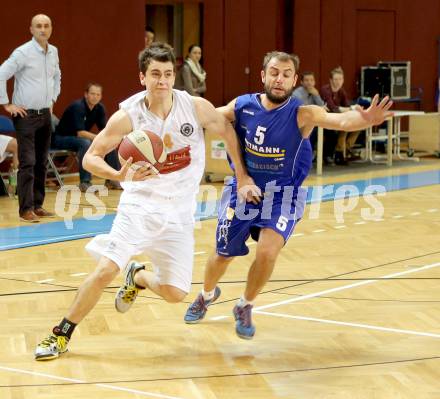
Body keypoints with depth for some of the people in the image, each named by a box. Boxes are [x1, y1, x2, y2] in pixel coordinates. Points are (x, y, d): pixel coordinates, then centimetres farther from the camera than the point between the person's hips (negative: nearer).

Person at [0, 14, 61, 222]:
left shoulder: (53, 52, 8)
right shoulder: (23, 52, -13)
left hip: (45, 115, 7)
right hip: (26, 115, -7)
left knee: (41, 163, 9)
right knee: (28, 163, -10)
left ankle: (37, 205, 17)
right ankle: (26, 209, -7)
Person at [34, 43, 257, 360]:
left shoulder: (196, 107, -10)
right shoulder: (127, 117, -13)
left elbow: (227, 131, 9)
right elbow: (91, 157, -8)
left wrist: (242, 176, 11)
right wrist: (119, 175, -27)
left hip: (179, 213, 2)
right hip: (140, 204, -2)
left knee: (175, 293, -3)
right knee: (106, 270, -19)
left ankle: (138, 277, 32)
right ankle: (61, 335, 0)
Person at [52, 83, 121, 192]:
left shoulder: (99, 108, -3)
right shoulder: (78, 107, -25)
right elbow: (80, 133, -31)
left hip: (81, 137, 8)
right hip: (61, 138, -8)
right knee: (85, 143, -36)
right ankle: (84, 182, -31)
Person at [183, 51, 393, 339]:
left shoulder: (302, 114, -22)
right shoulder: (243, 106, -12)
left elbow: (339, 120, -40)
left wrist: (364, 120, -61)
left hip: (282, 195, -2)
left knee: (267, 251, -23)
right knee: (223, 255, 14)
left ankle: (245, 308, 7)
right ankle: (207, 295, 49)